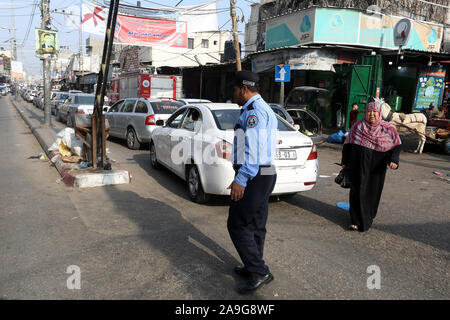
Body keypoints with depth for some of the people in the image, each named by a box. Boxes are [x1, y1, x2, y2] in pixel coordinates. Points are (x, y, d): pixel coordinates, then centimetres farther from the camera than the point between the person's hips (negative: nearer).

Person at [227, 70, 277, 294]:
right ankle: (253, 269, 28)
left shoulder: (254, 110, -14)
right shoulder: (265, 109, 20)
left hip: (253, 177, -11)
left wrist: (240, 179, -24)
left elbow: (254, 148, -23)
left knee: (238, 225, -4)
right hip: (265, 174, 11)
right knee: (255, 225, 16)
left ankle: (259, 272, 1)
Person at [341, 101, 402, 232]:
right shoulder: (358, 126, 3)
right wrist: (345, 162, 8)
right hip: (359, 164, -1)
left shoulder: (388, 129, 2)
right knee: (358, 190, -3)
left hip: (377, 167, 1)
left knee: (373, 191, 10)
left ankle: (368, 216, 30)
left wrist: (393, 160, -15)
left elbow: (396, 145, 2)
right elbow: (348, 144, 8)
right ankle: (358, 221, 3)